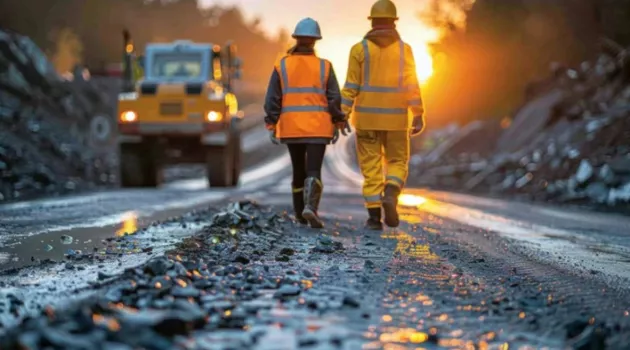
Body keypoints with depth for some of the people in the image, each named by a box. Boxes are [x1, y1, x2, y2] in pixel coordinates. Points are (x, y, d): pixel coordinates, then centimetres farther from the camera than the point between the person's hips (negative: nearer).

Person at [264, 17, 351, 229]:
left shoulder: (282, 66, 0)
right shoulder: (324, 66, -2)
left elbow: (272, 99, -4)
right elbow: (334, 99, -4)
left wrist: (272, 127, 0)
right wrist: (338, 124, 5)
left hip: (291, 127, 2)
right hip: (317, 127, -2)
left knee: (298, 170, 17)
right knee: (313, 172, -6)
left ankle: (301, 213, 23)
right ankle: (310, 207, -29)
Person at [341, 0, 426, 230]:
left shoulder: (359, 49, -3)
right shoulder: (404, 49, -1)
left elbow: (351, 86, -6)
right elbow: (411, 85, -6)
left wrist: (342, 116, -4)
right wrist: (418, 116, -4)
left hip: (367, 117, 0)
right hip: (395, 118, 0)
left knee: (371, 168, 6)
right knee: (397, 163, 12)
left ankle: (374, 216, 0)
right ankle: (389, 195, -17)